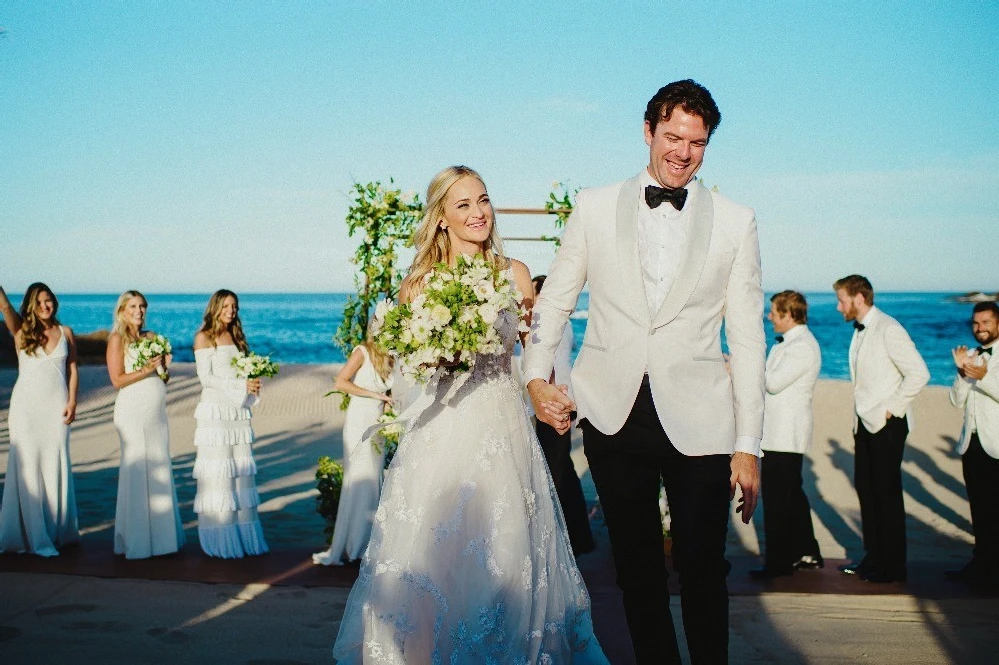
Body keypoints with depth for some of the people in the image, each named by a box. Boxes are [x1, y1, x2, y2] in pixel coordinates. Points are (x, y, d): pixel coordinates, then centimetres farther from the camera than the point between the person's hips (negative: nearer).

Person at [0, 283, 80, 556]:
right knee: (28, 465, -2)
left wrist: (72, 402, -2)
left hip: (56, 405, 1)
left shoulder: (65, 332, 7)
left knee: (56, 465, 4)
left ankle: (57, 529, 14)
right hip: (26, 404, -1)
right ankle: (33, 534, 4)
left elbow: (73, 370, 8)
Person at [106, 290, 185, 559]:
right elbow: (117, 380, -10)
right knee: (137, 471, -3)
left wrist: (164, 366, -2)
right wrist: (145, 370, -18)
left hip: (157, 412, 6)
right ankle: (136, 540, 5)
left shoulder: (151, 337, 14)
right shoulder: (117, 339, -3)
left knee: (160, 471, 6)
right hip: (133, 412, -6)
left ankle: (160, 534, 14)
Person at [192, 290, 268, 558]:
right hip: (215, 411, -6)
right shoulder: (204, 337, -1)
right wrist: (241, 385, -16)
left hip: (239, 411, 6)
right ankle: (221, 539, -1)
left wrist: (253, 383, -2)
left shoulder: (236, 336, 17)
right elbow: (205, 377, -8)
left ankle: (244, 534, 8)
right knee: (218, 473, -5)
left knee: (242, 471, 4)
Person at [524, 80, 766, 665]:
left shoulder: (736, 222, 4)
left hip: (697, 419, -1)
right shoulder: (595, 208, 6)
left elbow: (747, 338, 1)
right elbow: (555, 299, 13)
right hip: (613, 413, 1)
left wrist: (748, 445, -3)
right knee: (637, 567, 12)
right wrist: (537, 376, -1)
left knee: (703, 570, 5)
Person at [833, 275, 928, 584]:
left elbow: (919, 373, -20)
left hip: (886, 425, -9)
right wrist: (860, 413, 11)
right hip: (864, 422, 9)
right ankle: (873, 557, 22)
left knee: (887, 493, -2)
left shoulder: (888, 329, -15)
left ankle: (893, 566, 8)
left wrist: (893, 408, -16)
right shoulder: (860, 331, 12)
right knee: (866, 489, 12)